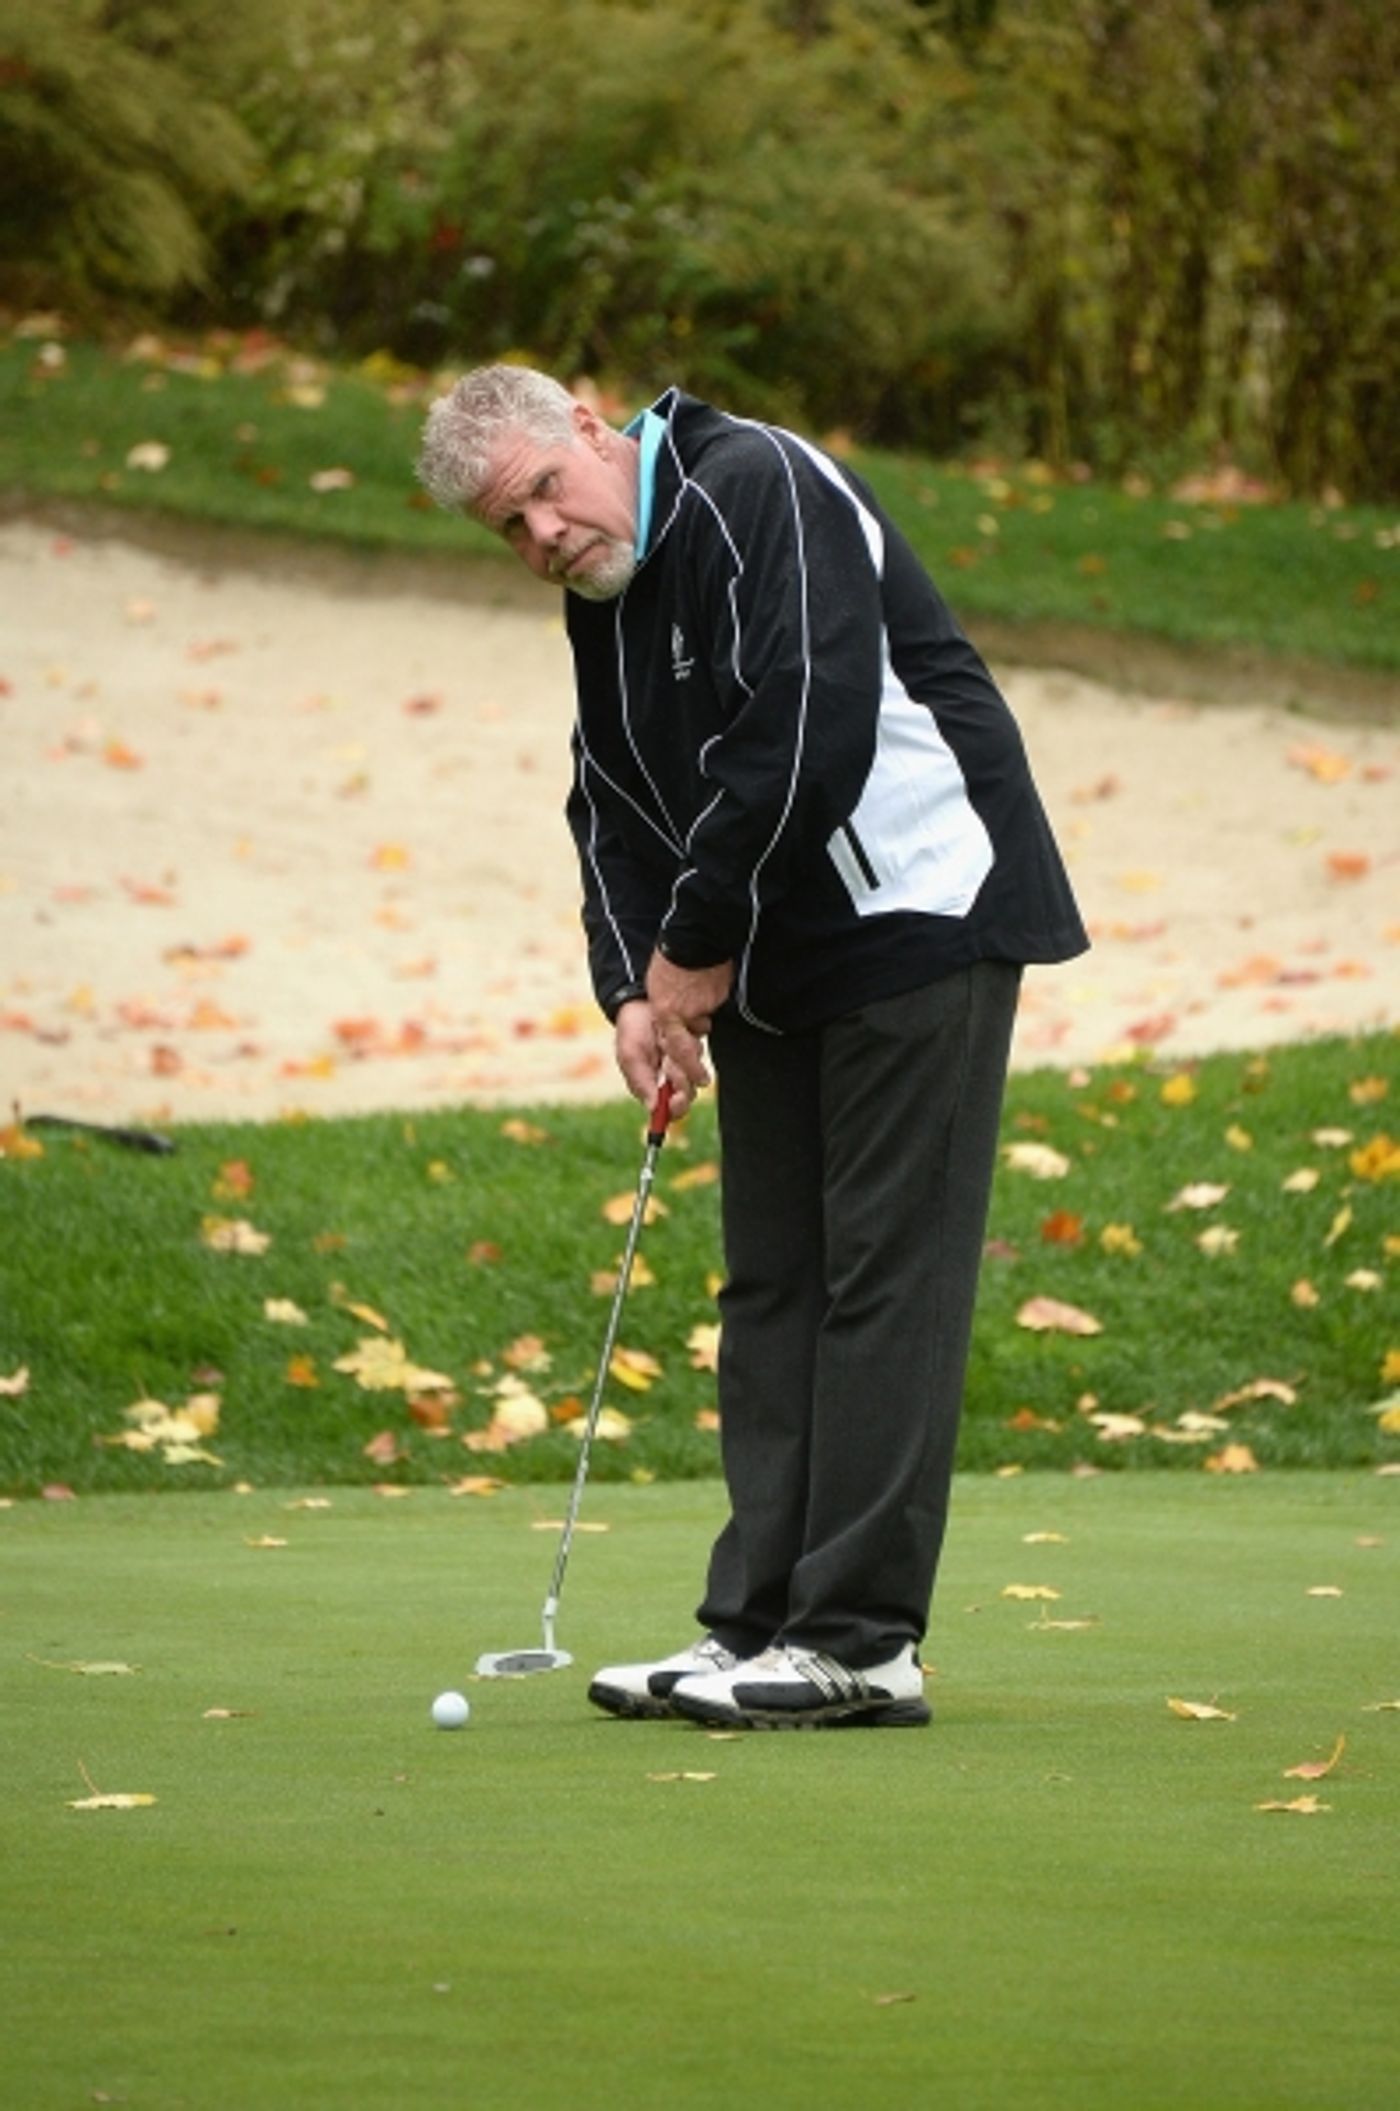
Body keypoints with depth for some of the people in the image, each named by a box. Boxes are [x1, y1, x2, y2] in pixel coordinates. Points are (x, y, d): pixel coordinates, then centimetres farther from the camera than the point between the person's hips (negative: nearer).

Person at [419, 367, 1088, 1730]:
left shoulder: (758, 491, -18)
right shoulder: (600, 596, 11)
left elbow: (809, 737, -26)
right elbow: (614, 804, 13)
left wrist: (699, 940, -16)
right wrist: (634, 990, -4)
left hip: (917, 911, -10)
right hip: (776, 960, 10)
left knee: (886, 1272, -9)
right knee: (772, 1283, 10)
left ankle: (861, 1642, -10)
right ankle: (757, 1624, 14)